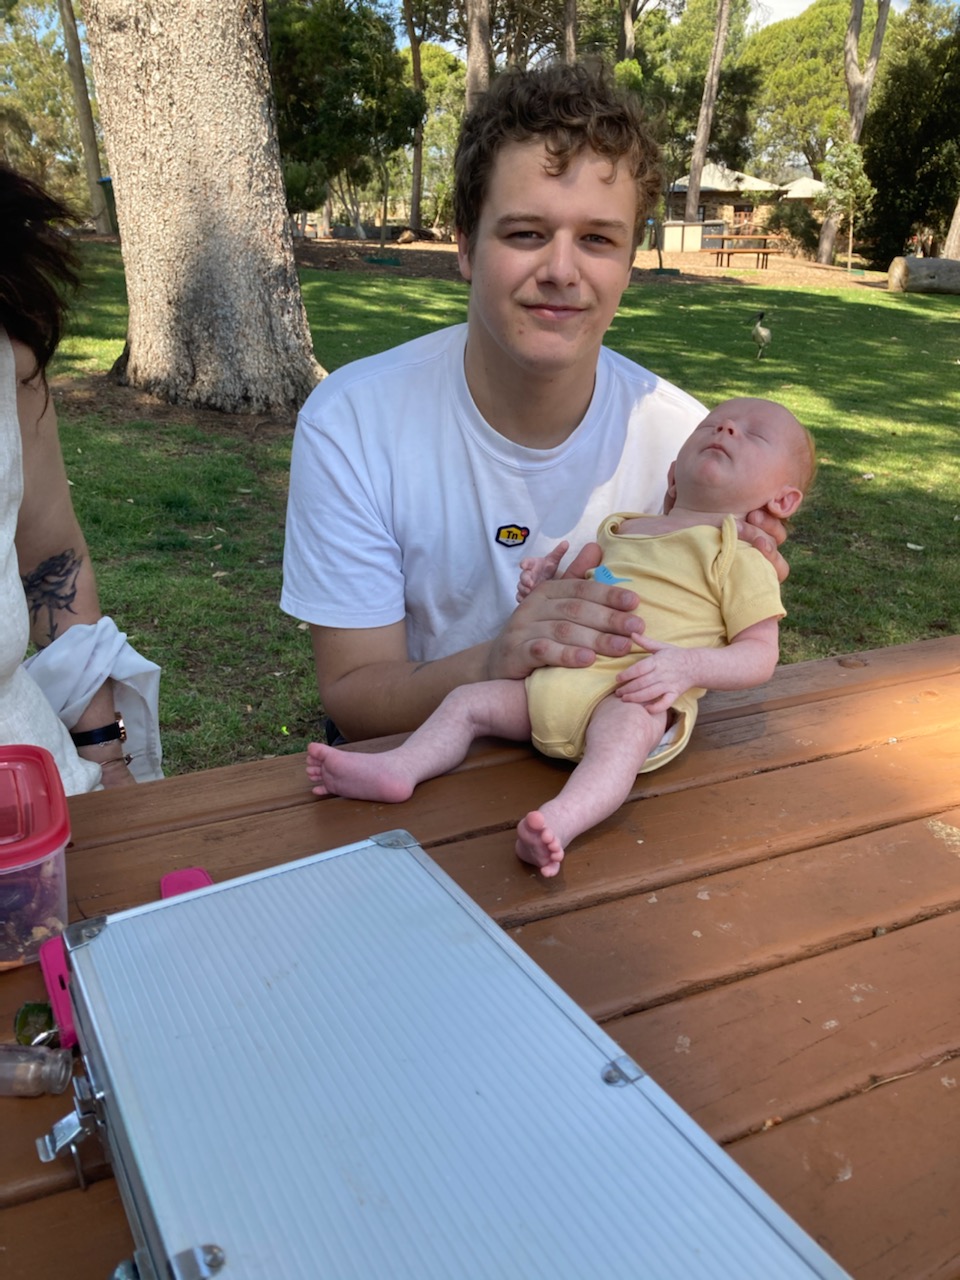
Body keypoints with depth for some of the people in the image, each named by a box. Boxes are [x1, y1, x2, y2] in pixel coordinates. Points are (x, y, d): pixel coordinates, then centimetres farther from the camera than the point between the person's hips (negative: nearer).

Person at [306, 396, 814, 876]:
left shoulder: (739, 557, 6)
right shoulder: (618, 529, 24)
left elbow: (761, 654, 0)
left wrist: (688, 666, -19)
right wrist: (547, 587, 12)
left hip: (639, 700, -7)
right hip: (556, 679, 7)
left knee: (624, 728, -38)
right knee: (468, 700, -1)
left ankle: (562, 820, -59)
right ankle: (397, 768, -11)